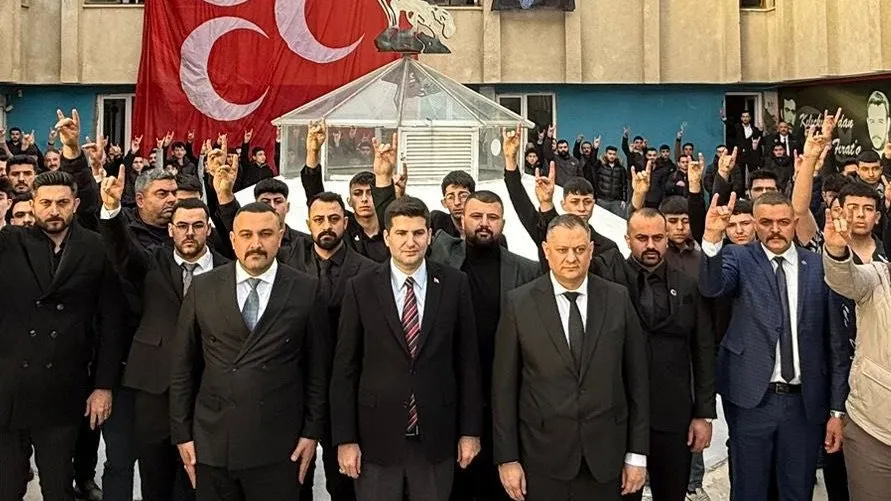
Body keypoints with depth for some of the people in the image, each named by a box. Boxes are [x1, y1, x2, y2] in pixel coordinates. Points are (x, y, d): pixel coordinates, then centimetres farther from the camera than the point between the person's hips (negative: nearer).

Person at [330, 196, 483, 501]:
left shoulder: (454, 285, -1)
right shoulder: (361, 289, -3)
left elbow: (468, 361, 2)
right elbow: (345, 367, -2)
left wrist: (470, 430, 2)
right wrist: (345, 438, -4)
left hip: (436, 436, 1)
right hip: (376, 435, 0)